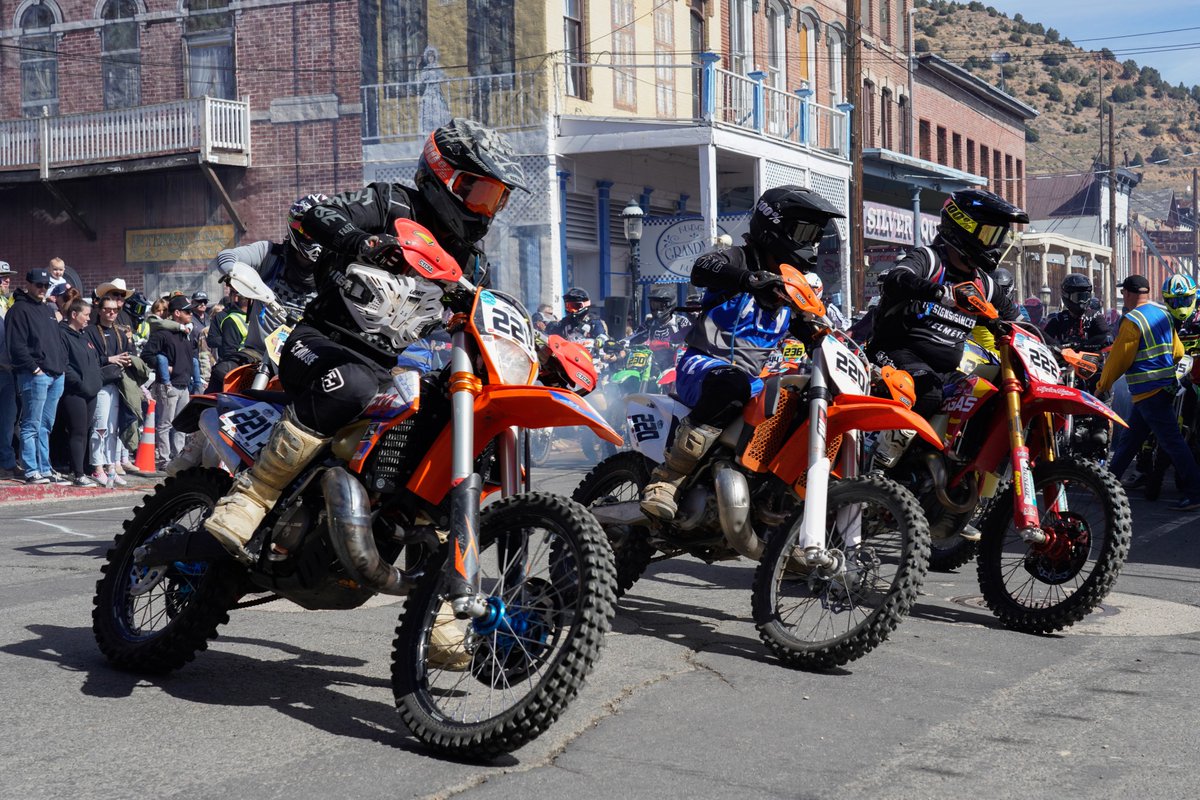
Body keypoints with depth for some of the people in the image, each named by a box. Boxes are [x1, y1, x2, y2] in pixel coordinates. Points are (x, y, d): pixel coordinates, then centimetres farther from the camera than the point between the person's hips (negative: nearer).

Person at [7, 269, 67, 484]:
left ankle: (44, 468, 16)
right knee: (32, 426, -5)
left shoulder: (49, 310, 22)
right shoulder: (19, 310, -4)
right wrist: (34, 368, -16)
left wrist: (62, 365, 13)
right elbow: (17, 346, -12)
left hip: (56, 375, 8)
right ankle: (32, 471, -4)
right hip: (35, 375, -8)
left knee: (46, 426, 12)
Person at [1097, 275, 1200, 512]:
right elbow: (1177, 351, 15)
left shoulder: (1132, 321, -15)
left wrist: (1103, 384, 1)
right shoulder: (1163, 314, 11)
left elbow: (1119, 358, -13)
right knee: (1131, 437, 16)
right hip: (1166, 385, 9)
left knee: (1171, 441, -8)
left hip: (1148, 392, -9)